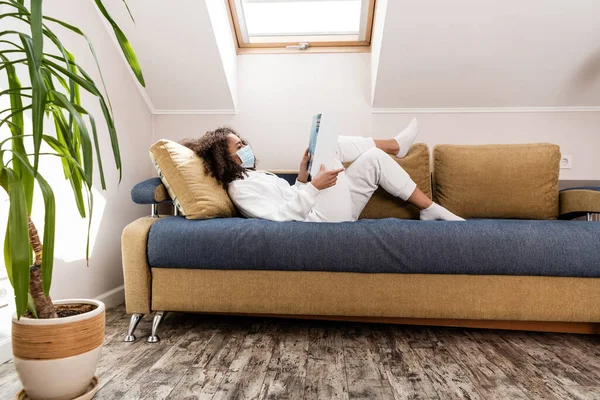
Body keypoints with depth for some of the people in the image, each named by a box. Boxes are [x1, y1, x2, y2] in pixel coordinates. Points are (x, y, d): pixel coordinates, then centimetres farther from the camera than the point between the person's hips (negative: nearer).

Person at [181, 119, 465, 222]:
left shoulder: (250, 175, 18)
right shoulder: (240, 188, -13)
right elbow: (282, 215, -24)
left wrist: (302, 176, 1)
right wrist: (314, 186, -28)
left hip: (318, 212, 9)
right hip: (323, 219, -9)